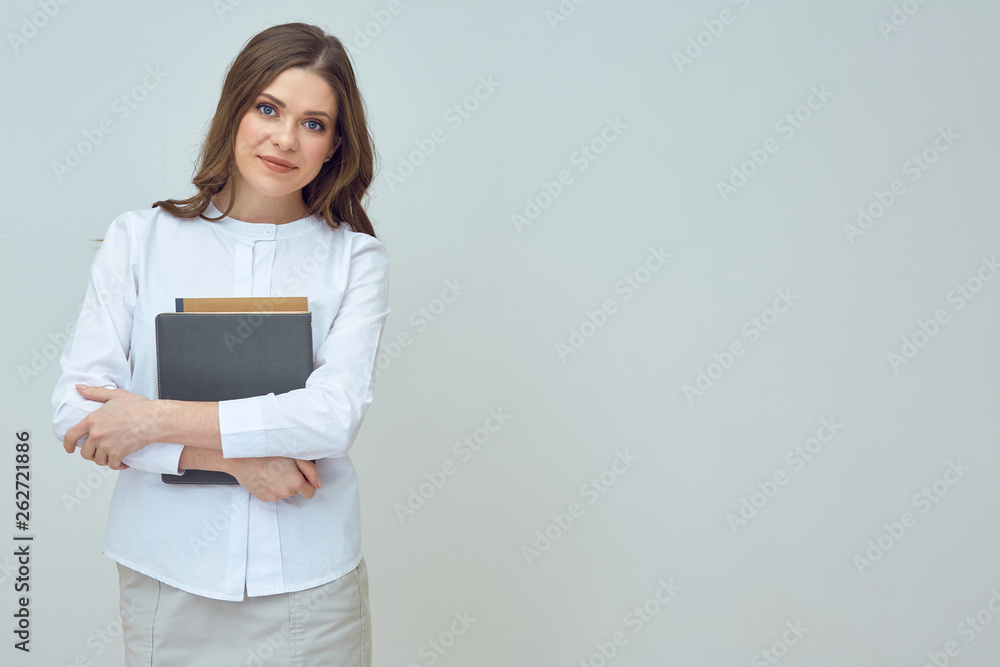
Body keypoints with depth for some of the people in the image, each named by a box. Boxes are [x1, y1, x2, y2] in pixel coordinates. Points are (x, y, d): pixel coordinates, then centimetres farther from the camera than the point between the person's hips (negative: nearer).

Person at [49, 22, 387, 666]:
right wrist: (231, 458, -15)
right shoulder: (139, 238, 0)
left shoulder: (355, 257, -3)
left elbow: (336, 415, -15)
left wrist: (160, 420, -16)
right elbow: (76, 407, -6)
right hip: (167, 576, 1)